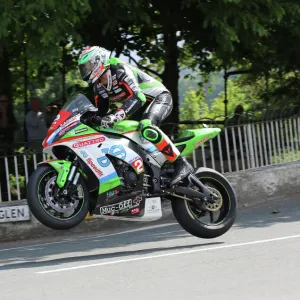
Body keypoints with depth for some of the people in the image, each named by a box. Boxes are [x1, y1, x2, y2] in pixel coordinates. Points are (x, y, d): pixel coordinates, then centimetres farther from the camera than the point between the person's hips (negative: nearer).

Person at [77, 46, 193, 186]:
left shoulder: (120, 70, -25)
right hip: (139, 108, 10)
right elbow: (102, 112, 12)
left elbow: (138, 97, -38)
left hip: (159, 98, -10)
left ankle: (181, 164, -36)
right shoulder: (97, 86, 4)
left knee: (147, 128, -39)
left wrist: (114, 117, -50)